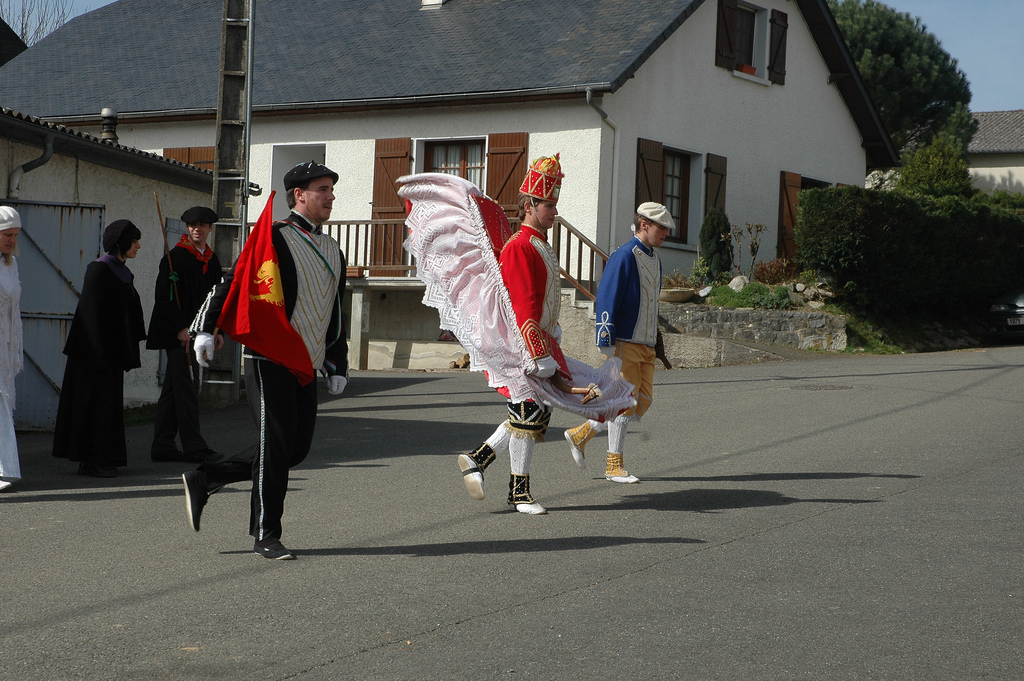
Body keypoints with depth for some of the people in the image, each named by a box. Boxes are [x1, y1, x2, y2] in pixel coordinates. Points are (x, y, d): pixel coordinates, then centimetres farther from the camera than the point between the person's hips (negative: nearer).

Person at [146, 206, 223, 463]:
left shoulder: (212, 260, 14)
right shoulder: (175, 257, -9)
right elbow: (164, 298, -13)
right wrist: (181, 328, -17)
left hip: (196, 333, 8)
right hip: (177, 334, -8)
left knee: (172, 389, 11)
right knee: (187, 389, -8)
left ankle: (162, 447, 14)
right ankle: (193, 447, -7)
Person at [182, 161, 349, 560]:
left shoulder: (332, 251, 17)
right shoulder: (275, 238, -6)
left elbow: (334, 313, 23)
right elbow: (234, 280, -11)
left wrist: (337, 366, 21)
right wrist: (206, 329, -20)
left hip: (305, 367, 8)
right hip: (270, 362, -8)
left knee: (297, 448, 7)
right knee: (276, 446, -6)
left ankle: (203, 479, 19)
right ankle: (266, 537, 5)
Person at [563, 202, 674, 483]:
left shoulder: (654, 259, 15)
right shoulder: (623, 256, -13)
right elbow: (606, 300, -17)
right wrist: (607, 342, -21)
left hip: (646, 345, 9)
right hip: (625, 344, -9)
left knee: (642, 402, 7)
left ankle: (581, 433, 19)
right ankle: (614, 466, 7)